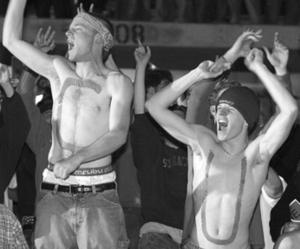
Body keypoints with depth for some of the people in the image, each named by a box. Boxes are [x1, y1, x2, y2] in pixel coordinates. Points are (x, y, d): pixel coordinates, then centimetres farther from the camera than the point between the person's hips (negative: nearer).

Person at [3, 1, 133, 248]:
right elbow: (11, 40, 13)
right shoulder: (59, 70, 12)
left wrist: (76, 159, -26)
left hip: (98, 193, -3)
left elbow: (118, 134, -13)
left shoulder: (116, 83, 0)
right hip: (54, 191, 3)